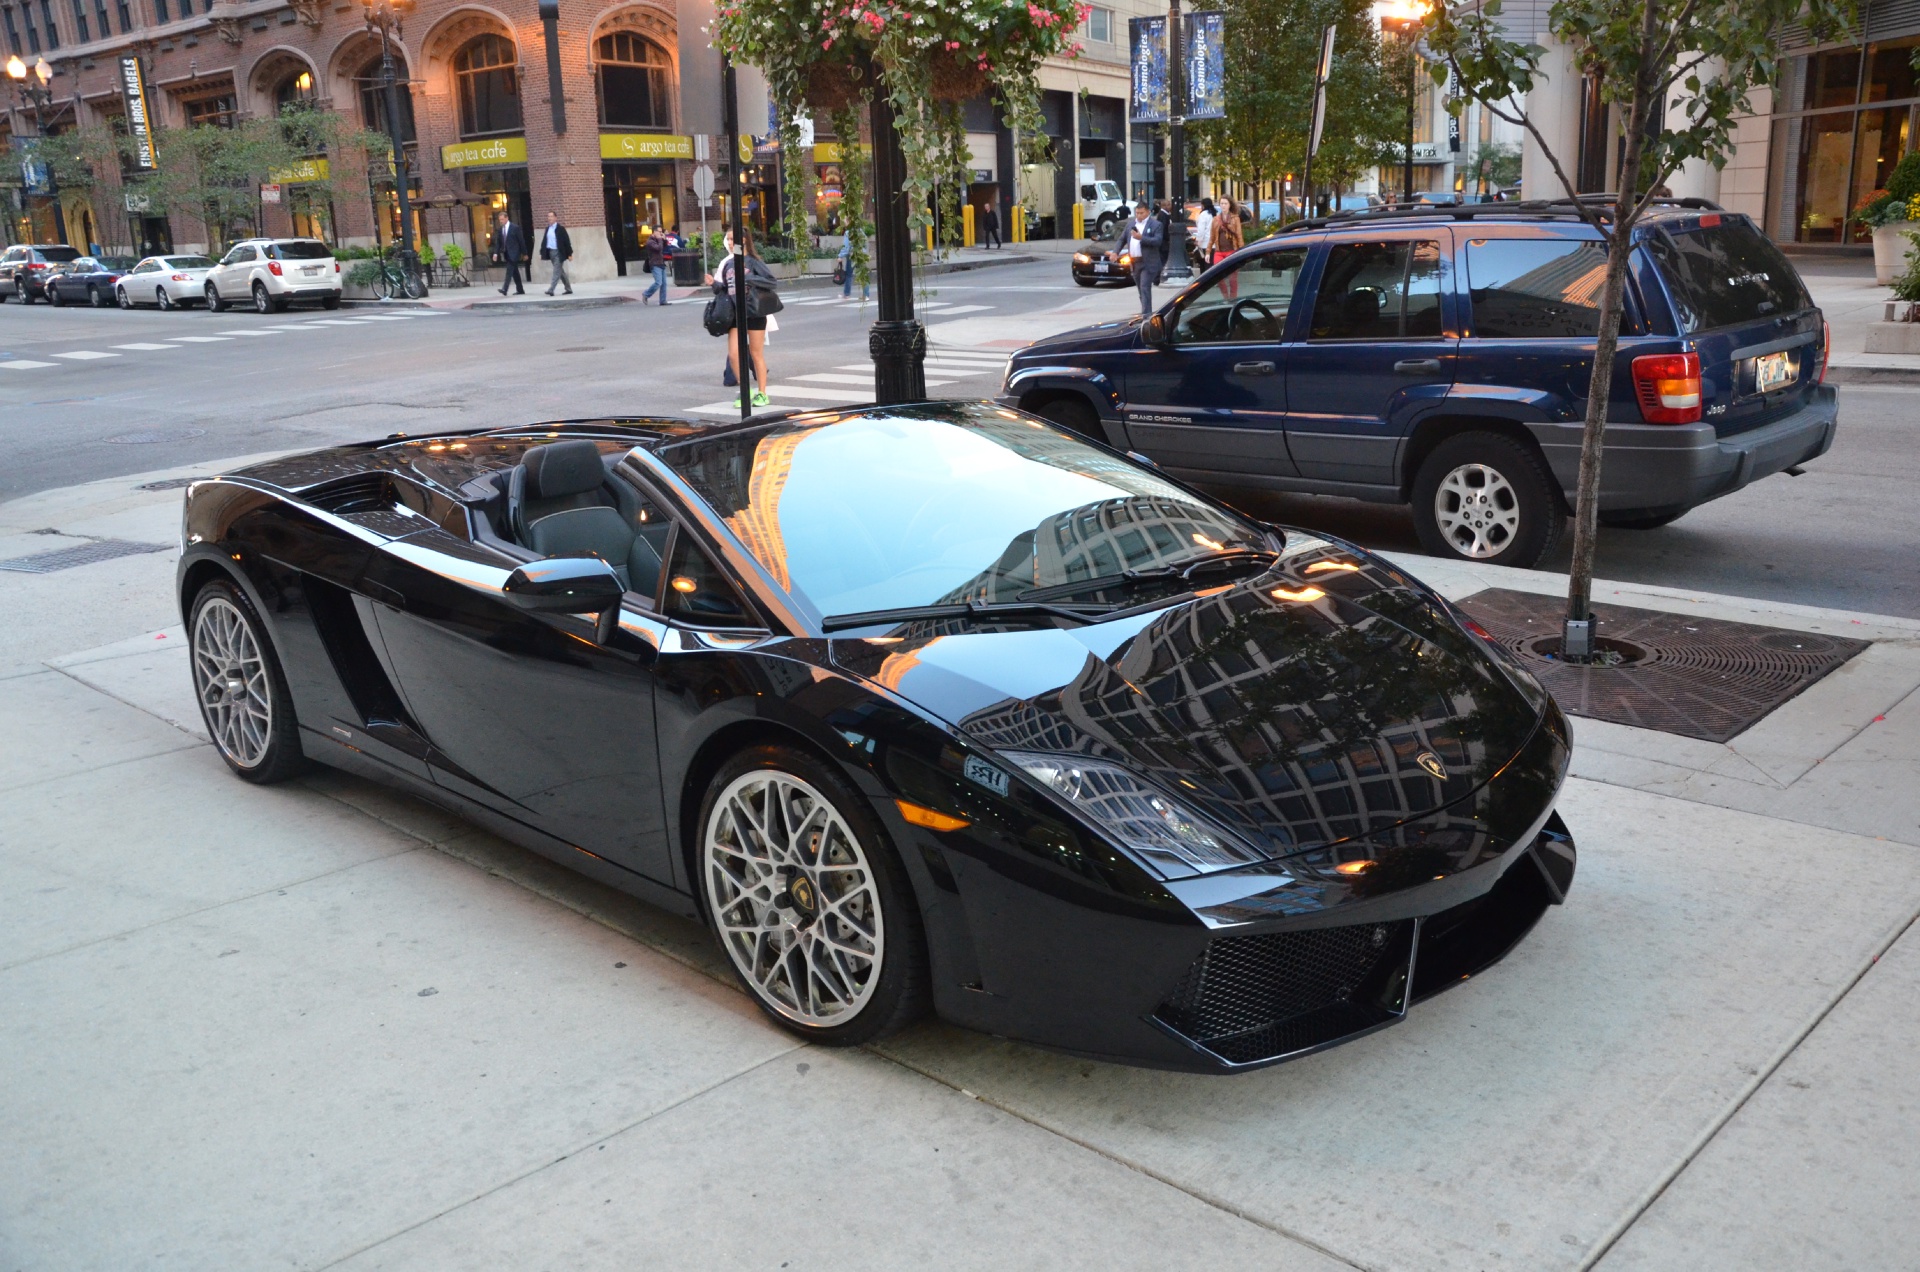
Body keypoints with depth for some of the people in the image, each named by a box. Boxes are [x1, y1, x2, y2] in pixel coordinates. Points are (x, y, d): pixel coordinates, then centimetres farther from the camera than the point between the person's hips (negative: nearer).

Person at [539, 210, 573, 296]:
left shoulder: (560, 228, -8)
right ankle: (569, 289, 22)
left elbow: (567, 241, -8)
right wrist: (542, 253, 7)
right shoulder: (547, 229, 10)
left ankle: (551, 289, -16)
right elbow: (544, 241, 12)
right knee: (560, 271, 13)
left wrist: (569, 254, -10)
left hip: (559, 252, -7)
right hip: (551, 252, 7)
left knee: (557, 271, -10)